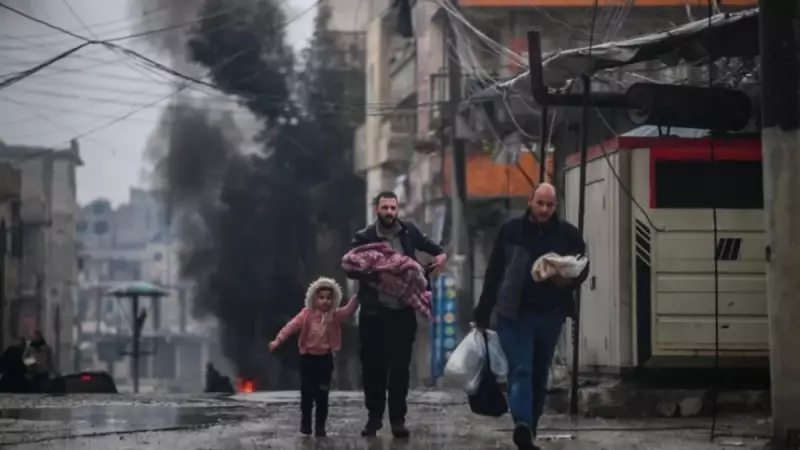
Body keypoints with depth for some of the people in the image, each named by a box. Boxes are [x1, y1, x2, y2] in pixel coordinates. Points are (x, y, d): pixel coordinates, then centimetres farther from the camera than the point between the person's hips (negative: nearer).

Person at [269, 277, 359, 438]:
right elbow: (292, 326, -16)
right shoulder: (307, 314, -8)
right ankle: (305, 423, 18)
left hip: (325, 358, 1)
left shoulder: (334, 316, -2)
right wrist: (279, 340, -26)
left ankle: (320, 426, 11)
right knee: (307, 393, 3)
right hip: (308, 357, -1)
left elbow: (349, 310, -15)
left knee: (322, 395, 3)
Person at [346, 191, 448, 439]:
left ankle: (398, 419, 9)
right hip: (374, 312, -1)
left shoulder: (409, 232, 5)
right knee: (373, 366, 4)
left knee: (400, 367, 3)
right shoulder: (364, 238, -3)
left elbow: (428, 245, 21)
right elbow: (350, 268, -8)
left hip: (403, 311, 1)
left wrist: (441, 255, 1)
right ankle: (374, 417, 17)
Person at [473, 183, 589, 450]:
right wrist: (482, 315, 2)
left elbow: (583, 268, 9)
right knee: (520, 370, -13)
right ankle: (523, 426, -27)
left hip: (550, 315, 3)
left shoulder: (568, 234, 2)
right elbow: (493, 274, 2)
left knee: (540, 374, 9)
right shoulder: (511, 231, -1)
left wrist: (568, 280, -16)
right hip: (515, 314, -2)